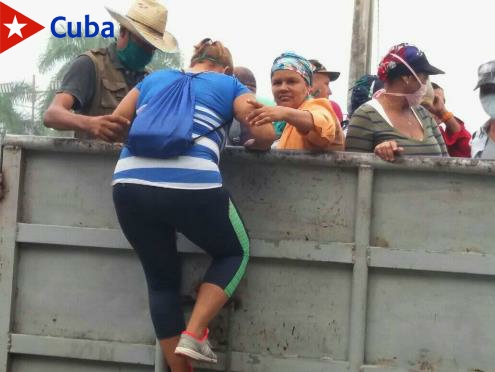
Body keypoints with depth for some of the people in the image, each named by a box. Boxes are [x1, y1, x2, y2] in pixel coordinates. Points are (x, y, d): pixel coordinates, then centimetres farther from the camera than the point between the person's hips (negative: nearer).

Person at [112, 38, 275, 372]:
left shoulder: (154, 79, 27)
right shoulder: (229, 86, 18)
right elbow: (266, 135, 8)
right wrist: (252, 145, 30)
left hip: (129, 185, 4)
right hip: (191, 185, -4)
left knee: (162, 279, 19)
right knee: (235, 252, 22)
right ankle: (193, 335, 7)